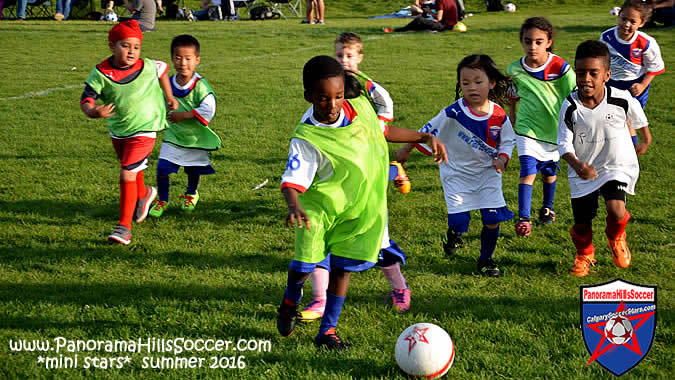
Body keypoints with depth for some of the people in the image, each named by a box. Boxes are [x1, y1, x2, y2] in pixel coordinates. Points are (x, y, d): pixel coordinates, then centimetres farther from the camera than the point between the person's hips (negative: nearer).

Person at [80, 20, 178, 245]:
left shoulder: (148, 67, -14)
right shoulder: (101, 73, -16)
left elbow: (162, 70, 9)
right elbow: (86, 100, -19)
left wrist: (169, 98, 15)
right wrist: (93, 112, -41)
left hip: (143, 131, -4)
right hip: (117, 132, 4)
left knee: (127, 175, -15)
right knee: (131, 172, 25)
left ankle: (124, 227, -10)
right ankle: (143, 195, 60)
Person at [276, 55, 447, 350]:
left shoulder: (359, 107, -7)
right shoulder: (306, 138, -23)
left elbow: (382, 131, 15)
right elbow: (293, 180, -29)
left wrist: (425, 137, 14)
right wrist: (294, 207, -50)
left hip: (361, 207, 4)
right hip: (320, 207, -4)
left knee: (342, 268, 5)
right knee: (305, 264, -8)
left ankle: (328, 331, 17)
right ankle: (289, 304, 26)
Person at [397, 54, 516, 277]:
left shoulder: (499, 116, -11)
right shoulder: (454, 113, -20)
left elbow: (508, 140, 6)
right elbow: (428, 131, -8)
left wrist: (502, 158, -14)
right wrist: (406, 150, -1)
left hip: (487, 172, 2)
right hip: (457, 173, -2)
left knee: (492, 218, -5)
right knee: (459, 221, -10)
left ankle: (486, 259, 19)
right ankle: (454, 234, 30)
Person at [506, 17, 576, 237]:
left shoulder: (560, 68, -13)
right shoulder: (515, 70, -5)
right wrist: (512, 126, 14)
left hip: (555, 128, 0)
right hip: (527, 128, 0)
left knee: (549, 172, 17)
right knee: (528, 172, -15)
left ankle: (547, 208, 41)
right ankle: (523, 218, -17)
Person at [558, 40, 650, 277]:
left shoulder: (621, 100, -18)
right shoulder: (570, 107, -18)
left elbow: (638, 119, 5)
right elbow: (564, 143, -17)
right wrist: (577, 165, -37)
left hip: (617, 167, -1)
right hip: (583, 171, 1)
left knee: (616, 209, -26)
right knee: (582, 224, 10)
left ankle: (616, 237, 12)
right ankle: (584, 255, 45)